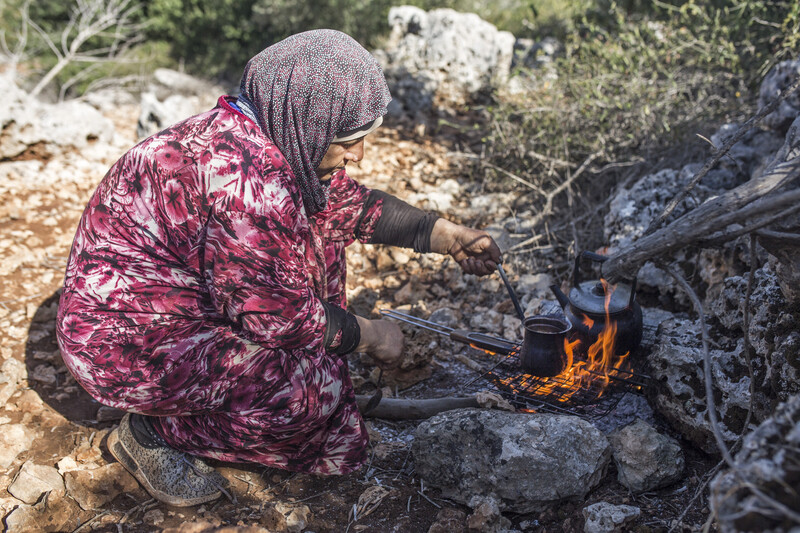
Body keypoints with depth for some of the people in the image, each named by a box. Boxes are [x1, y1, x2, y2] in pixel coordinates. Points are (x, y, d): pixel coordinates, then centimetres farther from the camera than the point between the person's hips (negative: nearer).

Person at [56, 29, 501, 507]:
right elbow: (280, 315, -23)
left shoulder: (276, 132, -1)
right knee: (317, 387, -15)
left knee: (317, 237, 9)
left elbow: (347, 201, 11)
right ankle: (156, 431, 0)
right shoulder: (249, 177, -31)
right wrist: (369, 335, -7)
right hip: (130, 345, -9)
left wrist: (446, 236, 5)